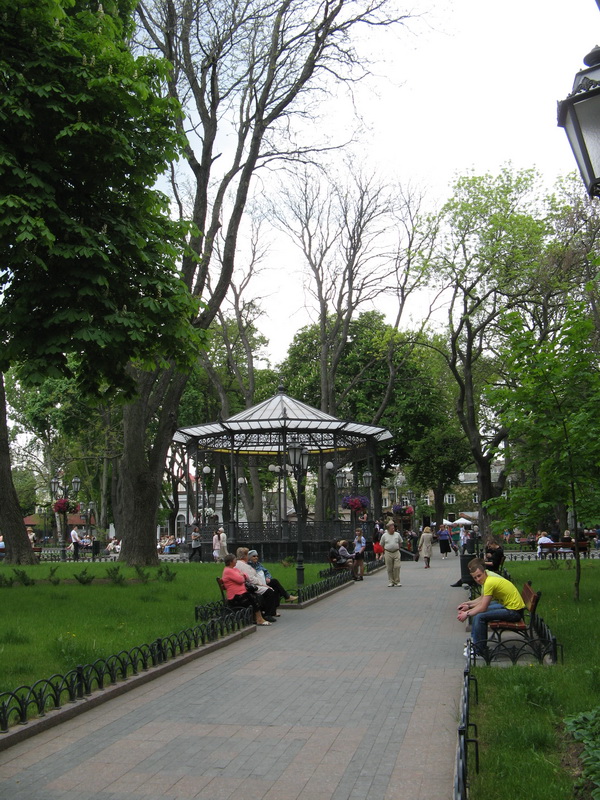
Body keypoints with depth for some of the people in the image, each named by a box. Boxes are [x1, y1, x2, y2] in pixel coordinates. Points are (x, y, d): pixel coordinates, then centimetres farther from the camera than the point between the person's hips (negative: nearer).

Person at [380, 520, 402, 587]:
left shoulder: (397, 534, 7)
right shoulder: (384, 536, 3)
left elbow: (400, 542, 20)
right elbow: (382, 545, 12)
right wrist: (384, 551, 10)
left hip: (396, 552, 1)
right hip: (388, 553, -1)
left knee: (397, 567, -6)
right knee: (389, 568, 1)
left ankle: (397, 581, 2)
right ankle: (391, 581, 10)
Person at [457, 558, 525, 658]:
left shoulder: (490, 582, -24)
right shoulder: (488, 578, 5)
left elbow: (483, 607, -20)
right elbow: (482, 599, 18)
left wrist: (467, 614, -9)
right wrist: (469, 604, 10)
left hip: (514, 612, -10)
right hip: (507, 605, 10)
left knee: (480, 616, -20)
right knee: (477, 611, 15)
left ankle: (479, 650, -6)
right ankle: (474, 640, 22)